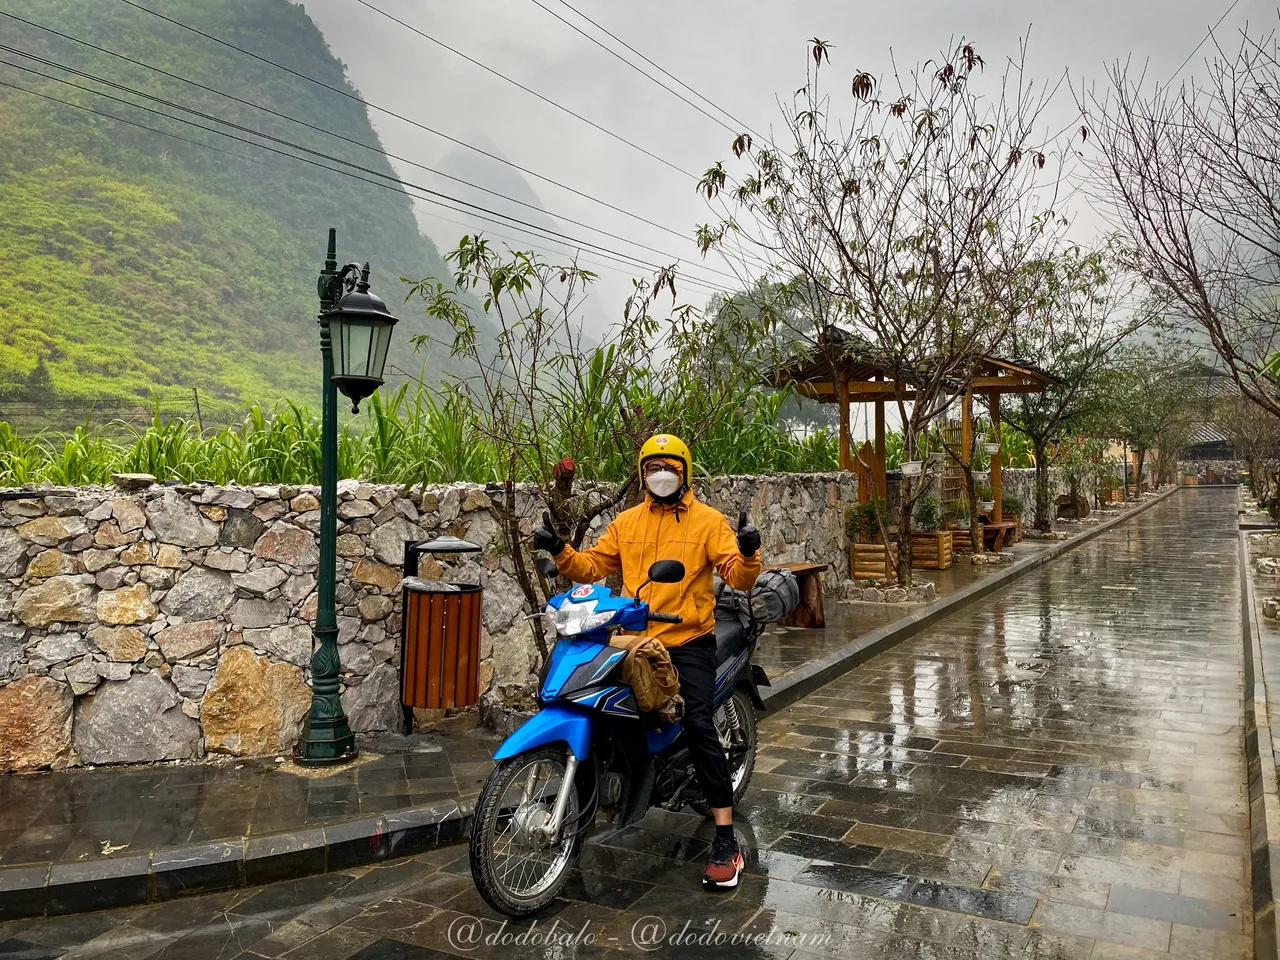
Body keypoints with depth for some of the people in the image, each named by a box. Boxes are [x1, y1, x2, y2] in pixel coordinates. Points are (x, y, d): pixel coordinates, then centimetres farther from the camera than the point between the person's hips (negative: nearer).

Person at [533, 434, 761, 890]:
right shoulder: (626, 522, 13)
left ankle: (725, 841, -9)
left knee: (700, 727, -15)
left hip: (689, 642, -4)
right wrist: (560, 550, -6)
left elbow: (739, 578, -8)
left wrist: (748, 554, -28)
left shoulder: (708, 520, 1)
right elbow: (591, 566, 10)